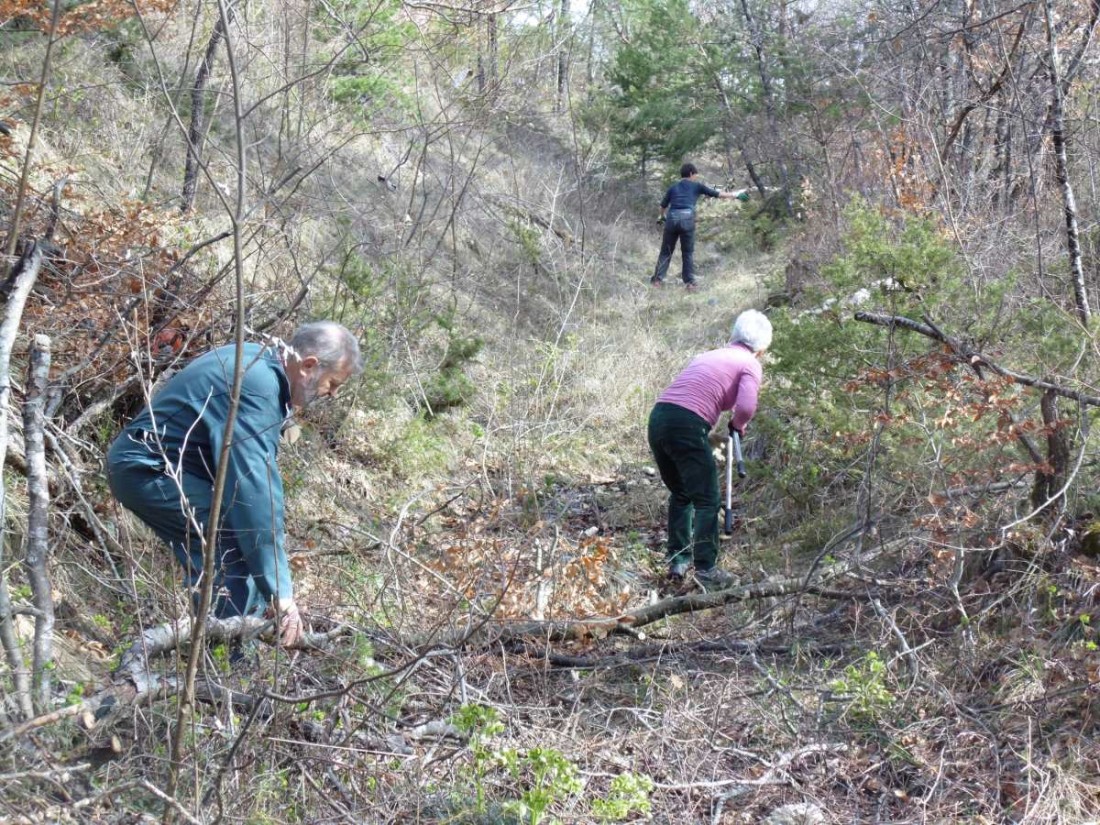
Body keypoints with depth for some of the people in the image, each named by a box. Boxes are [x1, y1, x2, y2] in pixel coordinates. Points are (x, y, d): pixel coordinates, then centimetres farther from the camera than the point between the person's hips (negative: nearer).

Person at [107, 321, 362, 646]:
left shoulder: (258, 363, 5)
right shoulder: (256, 386, -27)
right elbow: (255, 487, -34)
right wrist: (279, 591, -33)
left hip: (147, 463, 11)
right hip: (148, 471, -11)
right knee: (240, 547, -17)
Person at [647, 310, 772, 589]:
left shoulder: (707, 355, 27)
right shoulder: (751, 365, 7)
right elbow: (746, 407, -11)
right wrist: (737, 425, 10)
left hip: (657, 418, 7)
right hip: (687, 426, -7)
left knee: (680, 493, 23)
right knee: (707, 501, 6)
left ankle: (677, 561, 25)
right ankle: (705, 569, 6)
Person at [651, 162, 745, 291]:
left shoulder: (673, 187, 20)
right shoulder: (697, 185, 15)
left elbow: (663, 205, 23)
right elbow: (716, 194, 18)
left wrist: (662, 217, 44)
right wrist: (733, 195, 30)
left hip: (672, 218, 2)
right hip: (687, 218, -2)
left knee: (666, 251, 11)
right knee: (688, 252, 7)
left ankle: (657, 279, 9)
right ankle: (689, 282, 5)